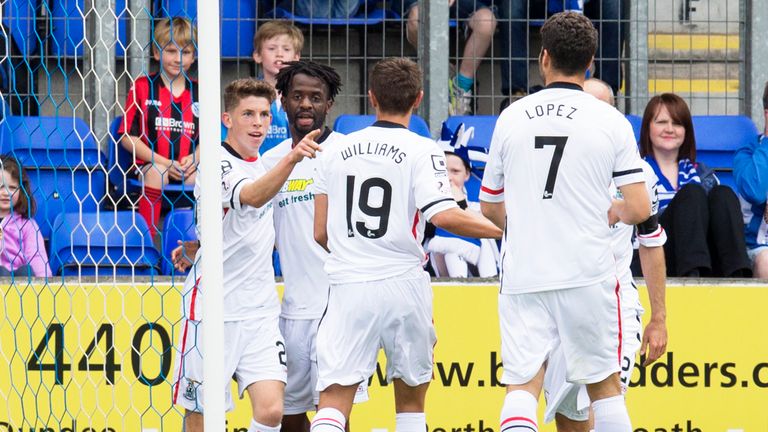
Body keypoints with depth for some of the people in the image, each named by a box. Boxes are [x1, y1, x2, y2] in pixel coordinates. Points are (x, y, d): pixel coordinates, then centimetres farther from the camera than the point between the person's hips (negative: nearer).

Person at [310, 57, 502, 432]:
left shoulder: (336, 151, 9)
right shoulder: (421, 151, -3)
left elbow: (321, 234, 11)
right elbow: (444, 216, -17)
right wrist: (503, 229, -5)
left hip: (348, 287, 2)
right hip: (403, 283, -1)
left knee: (333, 400, -4)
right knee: (411, 401, 15)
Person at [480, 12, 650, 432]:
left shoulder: (512, 117, 5)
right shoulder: (611, 122, -1)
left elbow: (490, 208, 14)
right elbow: (639, 210, -5)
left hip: (523, 276, 1)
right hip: (587, 273, -1)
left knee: (521, 386, -2)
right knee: (605, 385, 12)